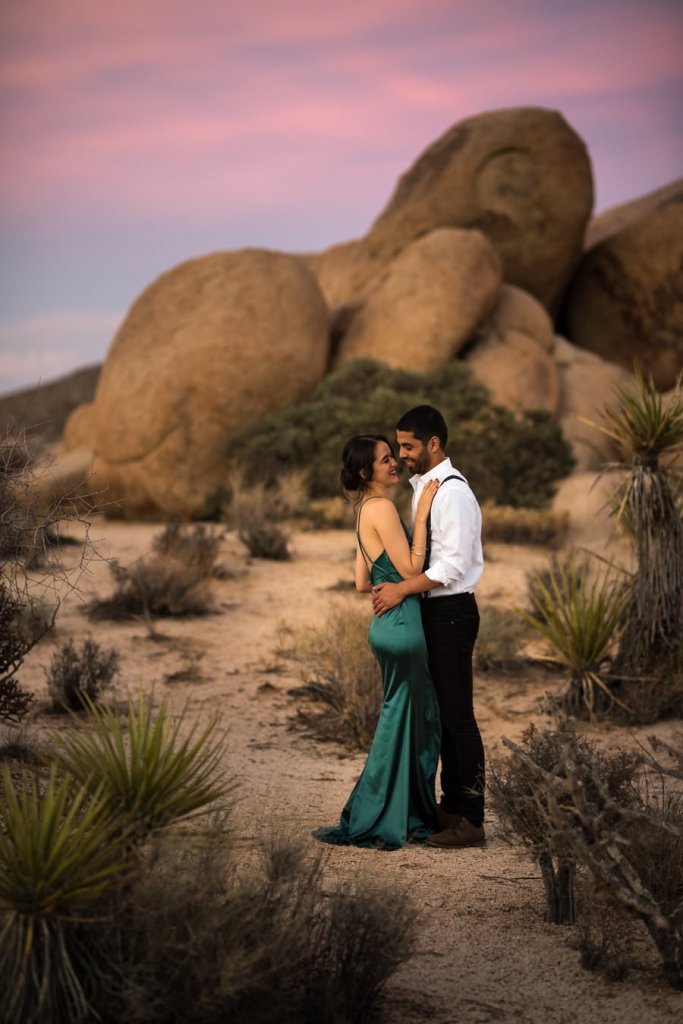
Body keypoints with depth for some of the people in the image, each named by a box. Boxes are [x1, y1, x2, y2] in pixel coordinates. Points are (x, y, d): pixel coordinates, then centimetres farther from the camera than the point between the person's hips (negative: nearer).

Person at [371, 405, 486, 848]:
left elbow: (454, 563, -23)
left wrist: (402, 589, -20)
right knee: (442, 713, 15)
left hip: (451, 612, -10)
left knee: (458, 715, -5)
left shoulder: (453, 492, -17)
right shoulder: (422, 486, 12)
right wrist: (396, 584, 6)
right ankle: (452, 805, 25)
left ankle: (472, 820, 0)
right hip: (432, 611, 10)